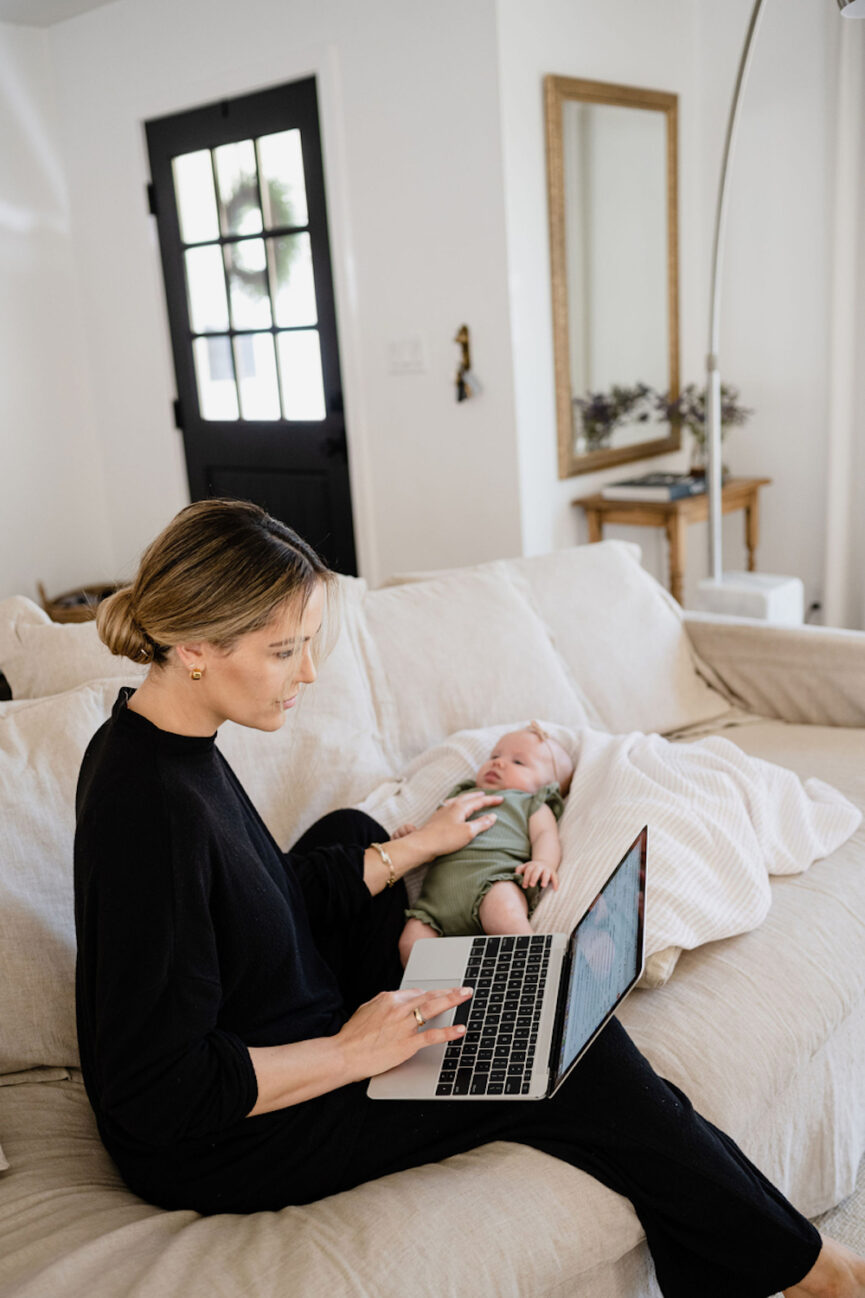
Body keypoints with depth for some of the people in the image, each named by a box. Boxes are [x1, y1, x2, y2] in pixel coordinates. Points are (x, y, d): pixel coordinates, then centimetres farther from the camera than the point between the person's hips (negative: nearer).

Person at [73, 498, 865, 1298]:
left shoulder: (159, 744, -3)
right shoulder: (153, 810, -32)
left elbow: (271, 906, 9)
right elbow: (159, 1096, -29)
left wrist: (418, 846, 10)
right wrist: (349, 1053, -22)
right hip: (223, 1150, -9)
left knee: (349, 834, 20)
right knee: (565, 1045, -7)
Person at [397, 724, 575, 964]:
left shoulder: (532, 804, 29)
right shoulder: (460, 798, 41)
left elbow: (546, 836, 10)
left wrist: (544, 863, -12)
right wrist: (409, 839, 17)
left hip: (492, 876, -4)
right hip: (436, 890, 4)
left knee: (503, 912, -38)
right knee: (410, 945, -24)